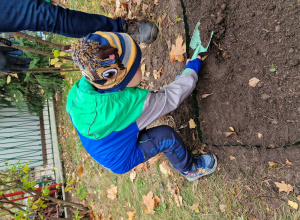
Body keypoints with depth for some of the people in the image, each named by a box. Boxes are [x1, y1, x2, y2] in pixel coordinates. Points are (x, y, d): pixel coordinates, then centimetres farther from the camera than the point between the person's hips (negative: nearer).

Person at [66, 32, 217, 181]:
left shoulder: (77, 91, -21)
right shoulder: (132, 102, -40)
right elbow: (171, 97, -25)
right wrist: (191, 70, -8)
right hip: (122, 161, -6)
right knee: (166, 136, -16)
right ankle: (190, 169, 11)